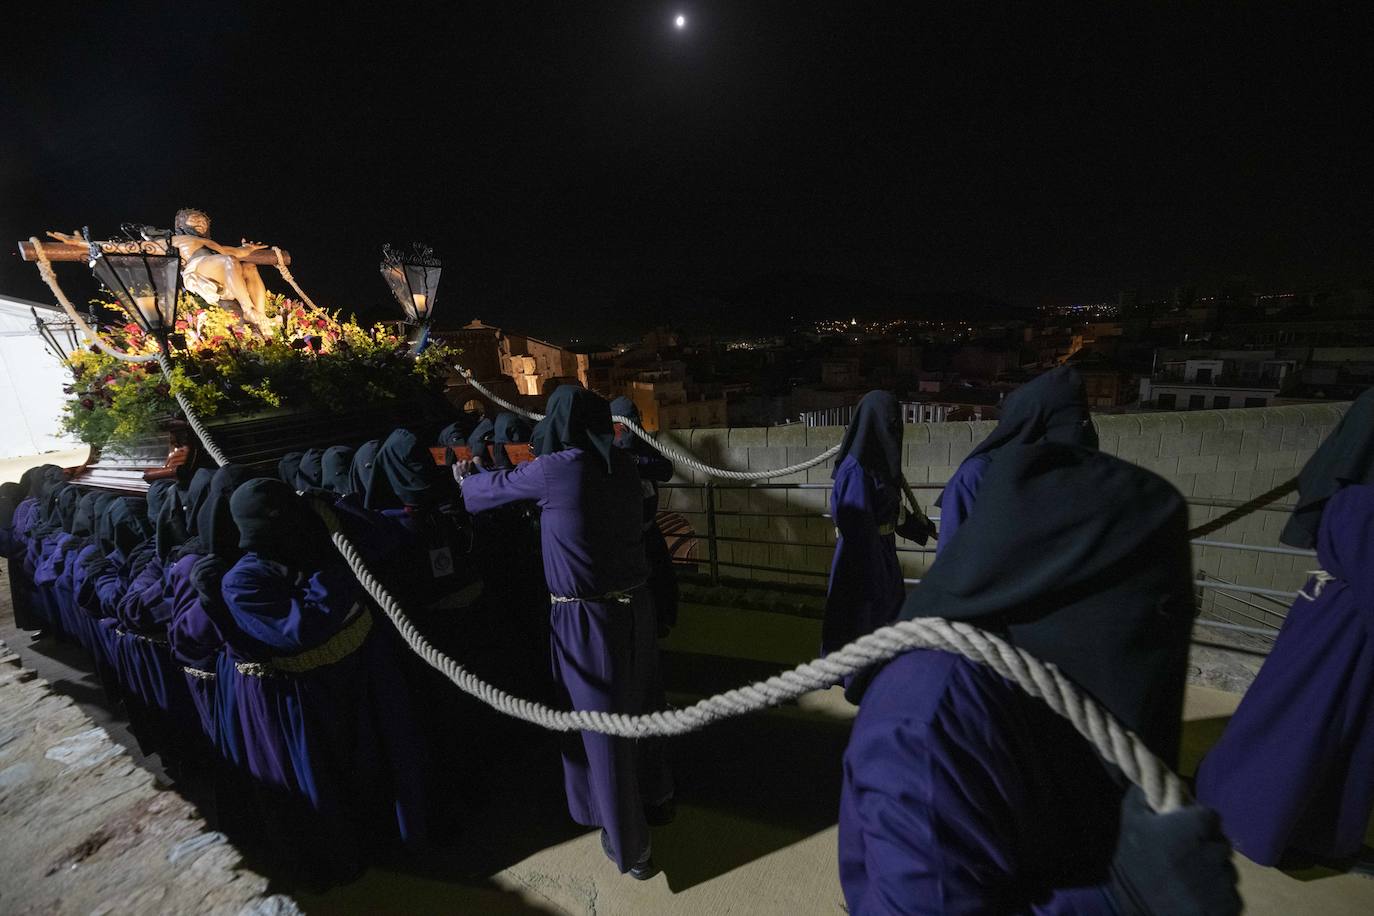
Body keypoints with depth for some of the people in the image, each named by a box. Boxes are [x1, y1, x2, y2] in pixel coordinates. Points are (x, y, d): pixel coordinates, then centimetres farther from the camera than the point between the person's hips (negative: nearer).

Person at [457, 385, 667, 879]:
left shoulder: (553, 469, -18)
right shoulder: (622, 465, -1)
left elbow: (498, 486, 3)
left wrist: (466, 481, 26)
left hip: (587, 616, -6)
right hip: (634, 603, 6)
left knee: (601, 724, 13)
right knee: (637, 704, 26)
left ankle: (628, 846, 32)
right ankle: (652, 786, 51)